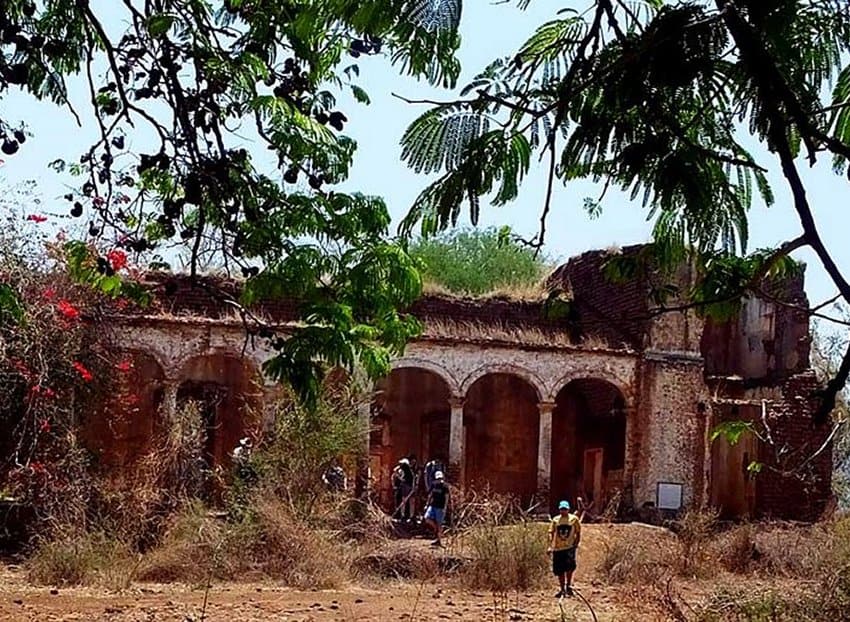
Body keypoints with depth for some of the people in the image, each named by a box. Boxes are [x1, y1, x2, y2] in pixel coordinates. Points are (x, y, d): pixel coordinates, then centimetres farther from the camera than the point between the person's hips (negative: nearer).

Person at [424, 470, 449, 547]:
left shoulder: (445, 486, -9)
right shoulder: (433, 484, 6)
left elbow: (446, 497, -9)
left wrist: (445, 507, -15)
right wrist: (428, 504, 15)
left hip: (440, 507, -5)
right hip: (433, 505, 5)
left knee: (439, 523, -1)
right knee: (427, 518, -13)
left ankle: (438, 541, 8)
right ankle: (436, 529, 14)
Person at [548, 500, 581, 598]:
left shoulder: (574, 519, 4)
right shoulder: (555, 520, 9)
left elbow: (578, 532, 8)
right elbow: (551, 533, 7)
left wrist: (576, 544, -2)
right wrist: (550, 546, -3)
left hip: (569, 547, -3)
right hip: (557, 548, 3)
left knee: (569, 566, -22)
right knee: (559, 570, 6)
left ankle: (568, 586, -4)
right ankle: (562, 590, 18)